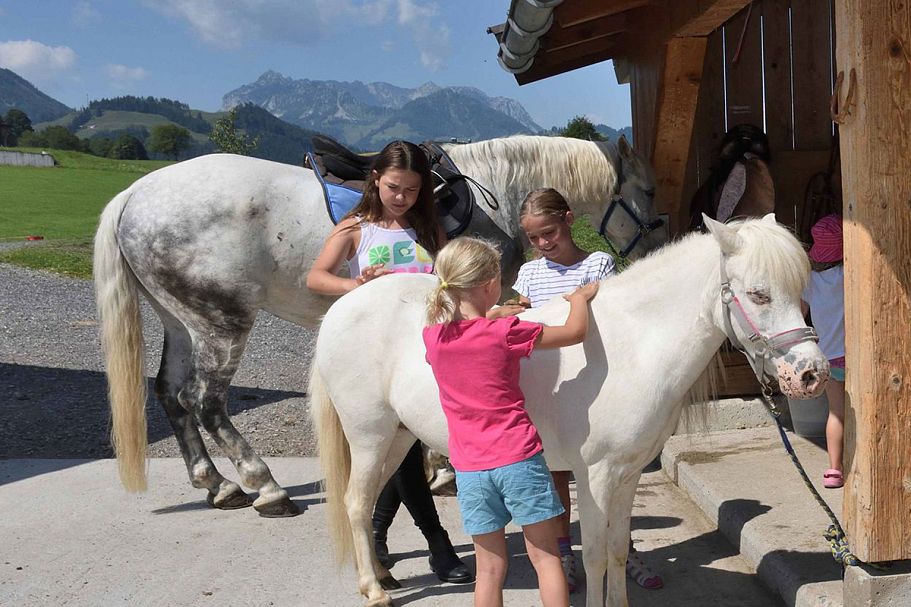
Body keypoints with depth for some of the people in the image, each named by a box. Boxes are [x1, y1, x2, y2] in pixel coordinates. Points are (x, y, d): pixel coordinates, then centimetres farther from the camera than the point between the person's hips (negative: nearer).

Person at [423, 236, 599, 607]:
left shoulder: (432, 337, -2)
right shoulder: (505, 333, -12)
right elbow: (576, 332, -4)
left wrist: (496, 314, 26)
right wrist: (580, 298, 13)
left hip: (470, 469, 4)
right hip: (519, 459, -3)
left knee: (490, 567, 12)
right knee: (545, 556, 10)